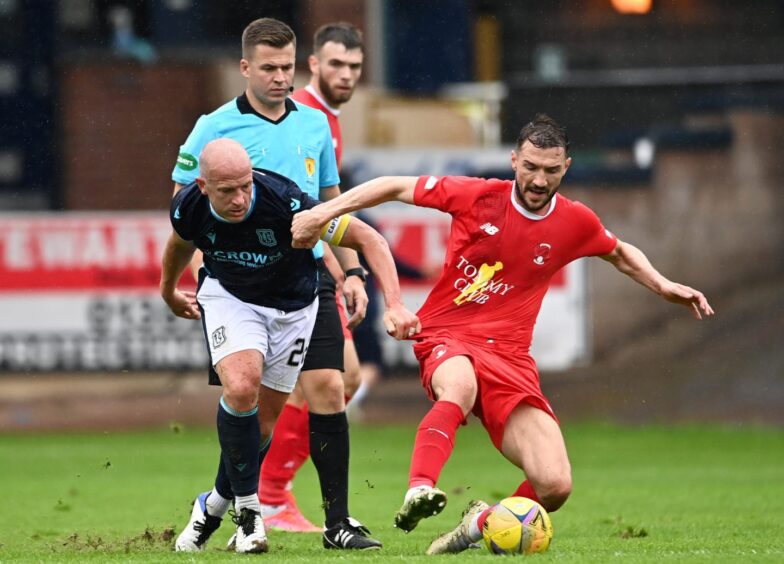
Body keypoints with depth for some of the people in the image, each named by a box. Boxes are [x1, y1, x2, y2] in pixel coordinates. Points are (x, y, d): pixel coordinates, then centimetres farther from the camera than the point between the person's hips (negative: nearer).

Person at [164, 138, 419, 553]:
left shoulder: (285, 203, -35)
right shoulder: (188, 208, -24)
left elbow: (367, 238, -27)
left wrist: (394, 305, -37)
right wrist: (168, 291, 22)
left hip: (292, 305, 0)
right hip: (229, 296, 0)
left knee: (262, 423, 3)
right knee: (241, 388, -26)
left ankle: (213, 507, 28)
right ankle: (247, 506, -8)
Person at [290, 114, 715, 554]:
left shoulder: (575, 222, 4)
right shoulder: (477, 196, -4)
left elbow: (620, 253, 27)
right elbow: (396, 187, 5)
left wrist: (664, 287, 13)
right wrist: (323, 213, 0)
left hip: (510, 356, 3)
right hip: (447, 338, -3)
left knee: (555, 486, -15)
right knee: (460, 386, -43)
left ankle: (484, 522, 12)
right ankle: (420, 491, -58)